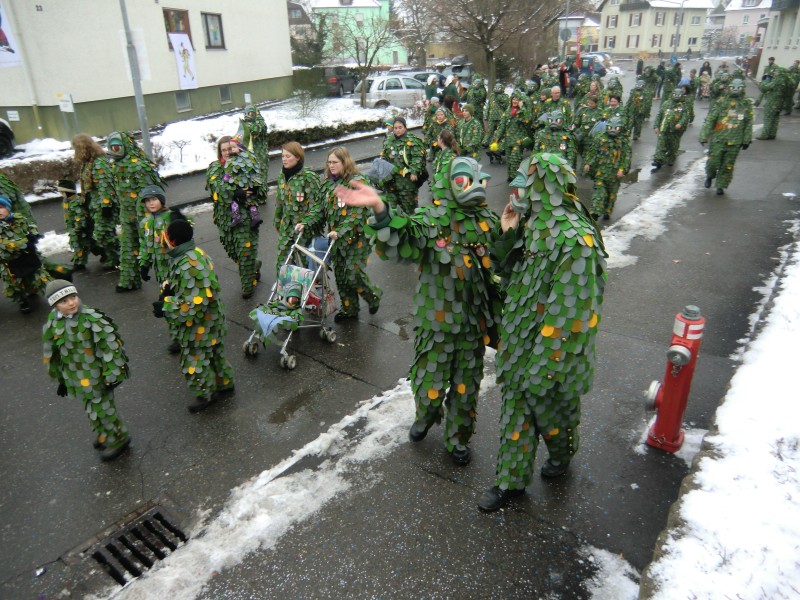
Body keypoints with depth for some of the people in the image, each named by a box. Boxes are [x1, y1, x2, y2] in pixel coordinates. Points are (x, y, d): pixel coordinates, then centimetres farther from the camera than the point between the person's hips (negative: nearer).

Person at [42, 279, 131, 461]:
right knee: (93, 408, 22)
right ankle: (105, 436, 47)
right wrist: (60, 379, 15)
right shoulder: (53, 323, -5)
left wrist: (112, 374, -17)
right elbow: (51, 354, 9)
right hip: (76, 377, 6)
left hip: (98, 376, -6)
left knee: (102, 408, 7)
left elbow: (110, 346, -19)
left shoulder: (92, 319, -23)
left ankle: (117, 439, 32)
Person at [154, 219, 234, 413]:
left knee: (194, 361, 10)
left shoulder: (189, 266, -33)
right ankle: (224, 384, 43)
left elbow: (193, 305, -31)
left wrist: (165, 308, -22)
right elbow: (176, 283, 14)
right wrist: (167, 292, -3)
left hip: (199, 324, -9)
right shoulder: (194, 253, -2)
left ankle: (206, 394, 30)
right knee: (213, 353, 25)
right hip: (209, 320, 9)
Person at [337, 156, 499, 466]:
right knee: (428, 384, 12)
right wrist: (379, 208, -50)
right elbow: (400, 244, -36)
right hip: (436, 323, -3)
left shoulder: (488, 222, -1)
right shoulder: (431, 220, -14)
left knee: (466, 388, 18)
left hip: (474, 324, 3)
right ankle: (425, 417, 48)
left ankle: (457, 437, 43)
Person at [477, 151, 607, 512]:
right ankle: (512, 479, 35)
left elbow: (568, 312, -26)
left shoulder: (575, 241, -26)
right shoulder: (533, 226, 0)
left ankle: (562, 454, 51)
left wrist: (543, 365, -22)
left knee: (551, 409, 19)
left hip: (551, 351, -7)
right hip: (518, 342, 7)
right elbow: (509, 275, 10)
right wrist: (507, 235, -6)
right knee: (515, 409, 17)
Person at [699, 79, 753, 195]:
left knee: (727, 166, 5)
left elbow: (749, 124, 10)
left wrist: (747, 140, 8)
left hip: (735, 142, 1)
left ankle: (721, 186, 18)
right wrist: (704, 136, -9)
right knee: (713, 162, -2)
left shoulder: (747, 104, 5)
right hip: (718, 139, -1)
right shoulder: (722, 102, -1)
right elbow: (710, 119, -3)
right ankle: (710, 176, 30)